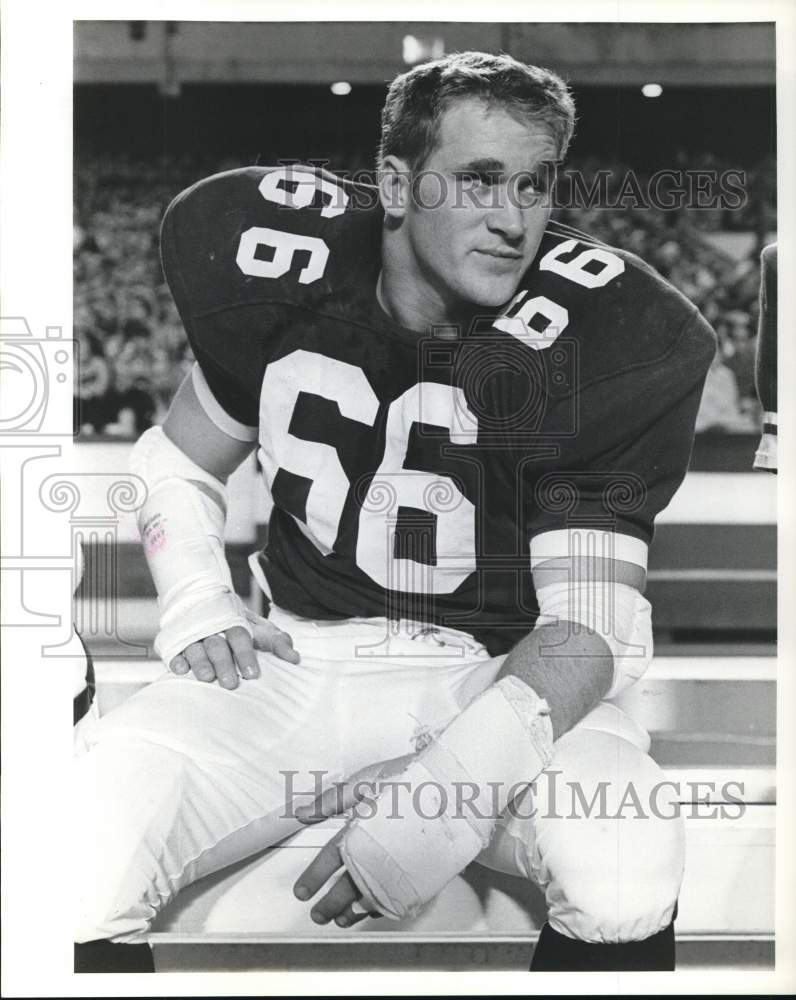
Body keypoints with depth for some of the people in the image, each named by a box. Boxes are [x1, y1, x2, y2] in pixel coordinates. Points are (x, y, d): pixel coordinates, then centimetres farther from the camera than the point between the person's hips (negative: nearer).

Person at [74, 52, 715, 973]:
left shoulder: (595, 340, -13)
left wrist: (455, 784, -32)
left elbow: (590, 619, -16)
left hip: (494, 679, -1)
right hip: (293, 656, 2)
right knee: (76, 872, -26)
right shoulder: (274, 267, -4)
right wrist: (195, 606, -5)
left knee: (626, 881, -33)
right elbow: (176, 462, 14)